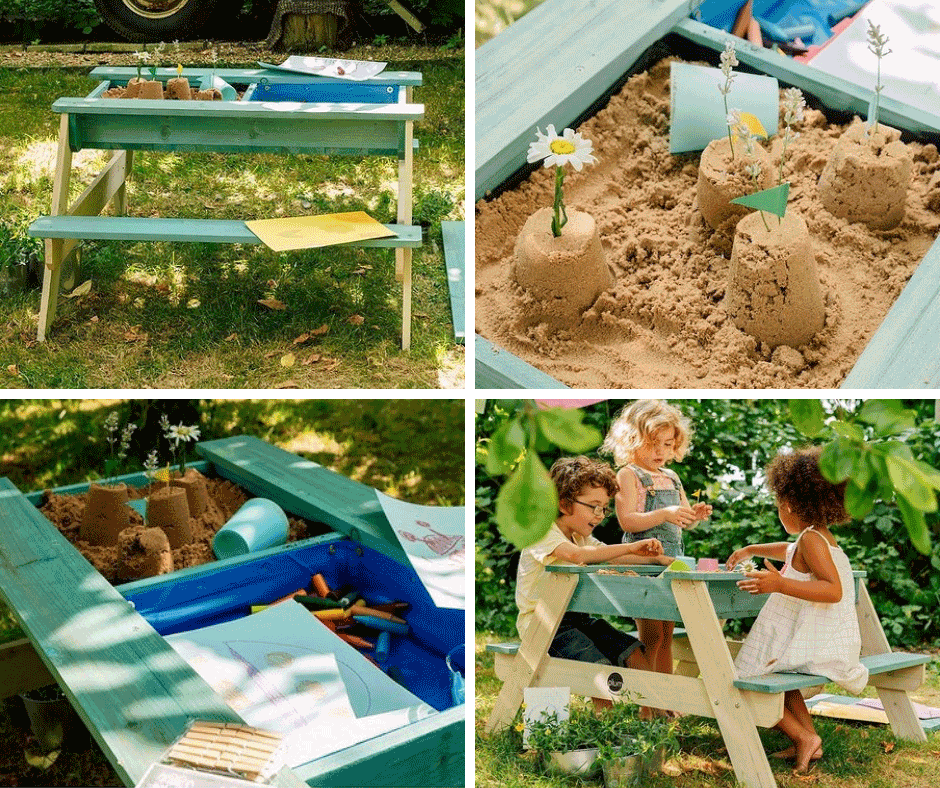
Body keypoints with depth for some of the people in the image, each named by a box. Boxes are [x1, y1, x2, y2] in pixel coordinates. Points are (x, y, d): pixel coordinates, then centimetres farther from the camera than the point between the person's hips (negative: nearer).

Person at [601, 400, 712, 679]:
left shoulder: (672, 478, 16)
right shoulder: (628, 475, -7)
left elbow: (683, 523, 20)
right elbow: (627, 521, -17)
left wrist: (695, 515, -2)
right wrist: (664, 514, -27)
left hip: (672, 559, 7)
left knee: (667, 635, 11)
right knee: (651, 635, -7)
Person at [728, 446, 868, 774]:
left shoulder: (811, 539, -17)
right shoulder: (823, 538, 14)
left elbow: (834, 590, -30)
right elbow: (790, 550, 38)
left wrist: (780, 584, -37)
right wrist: (751, 550, 44)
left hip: (812, 645, -10)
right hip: (836, 644, 10)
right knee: (778, 676, 33)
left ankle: (803, 737, -6)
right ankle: (809, 739, 26)